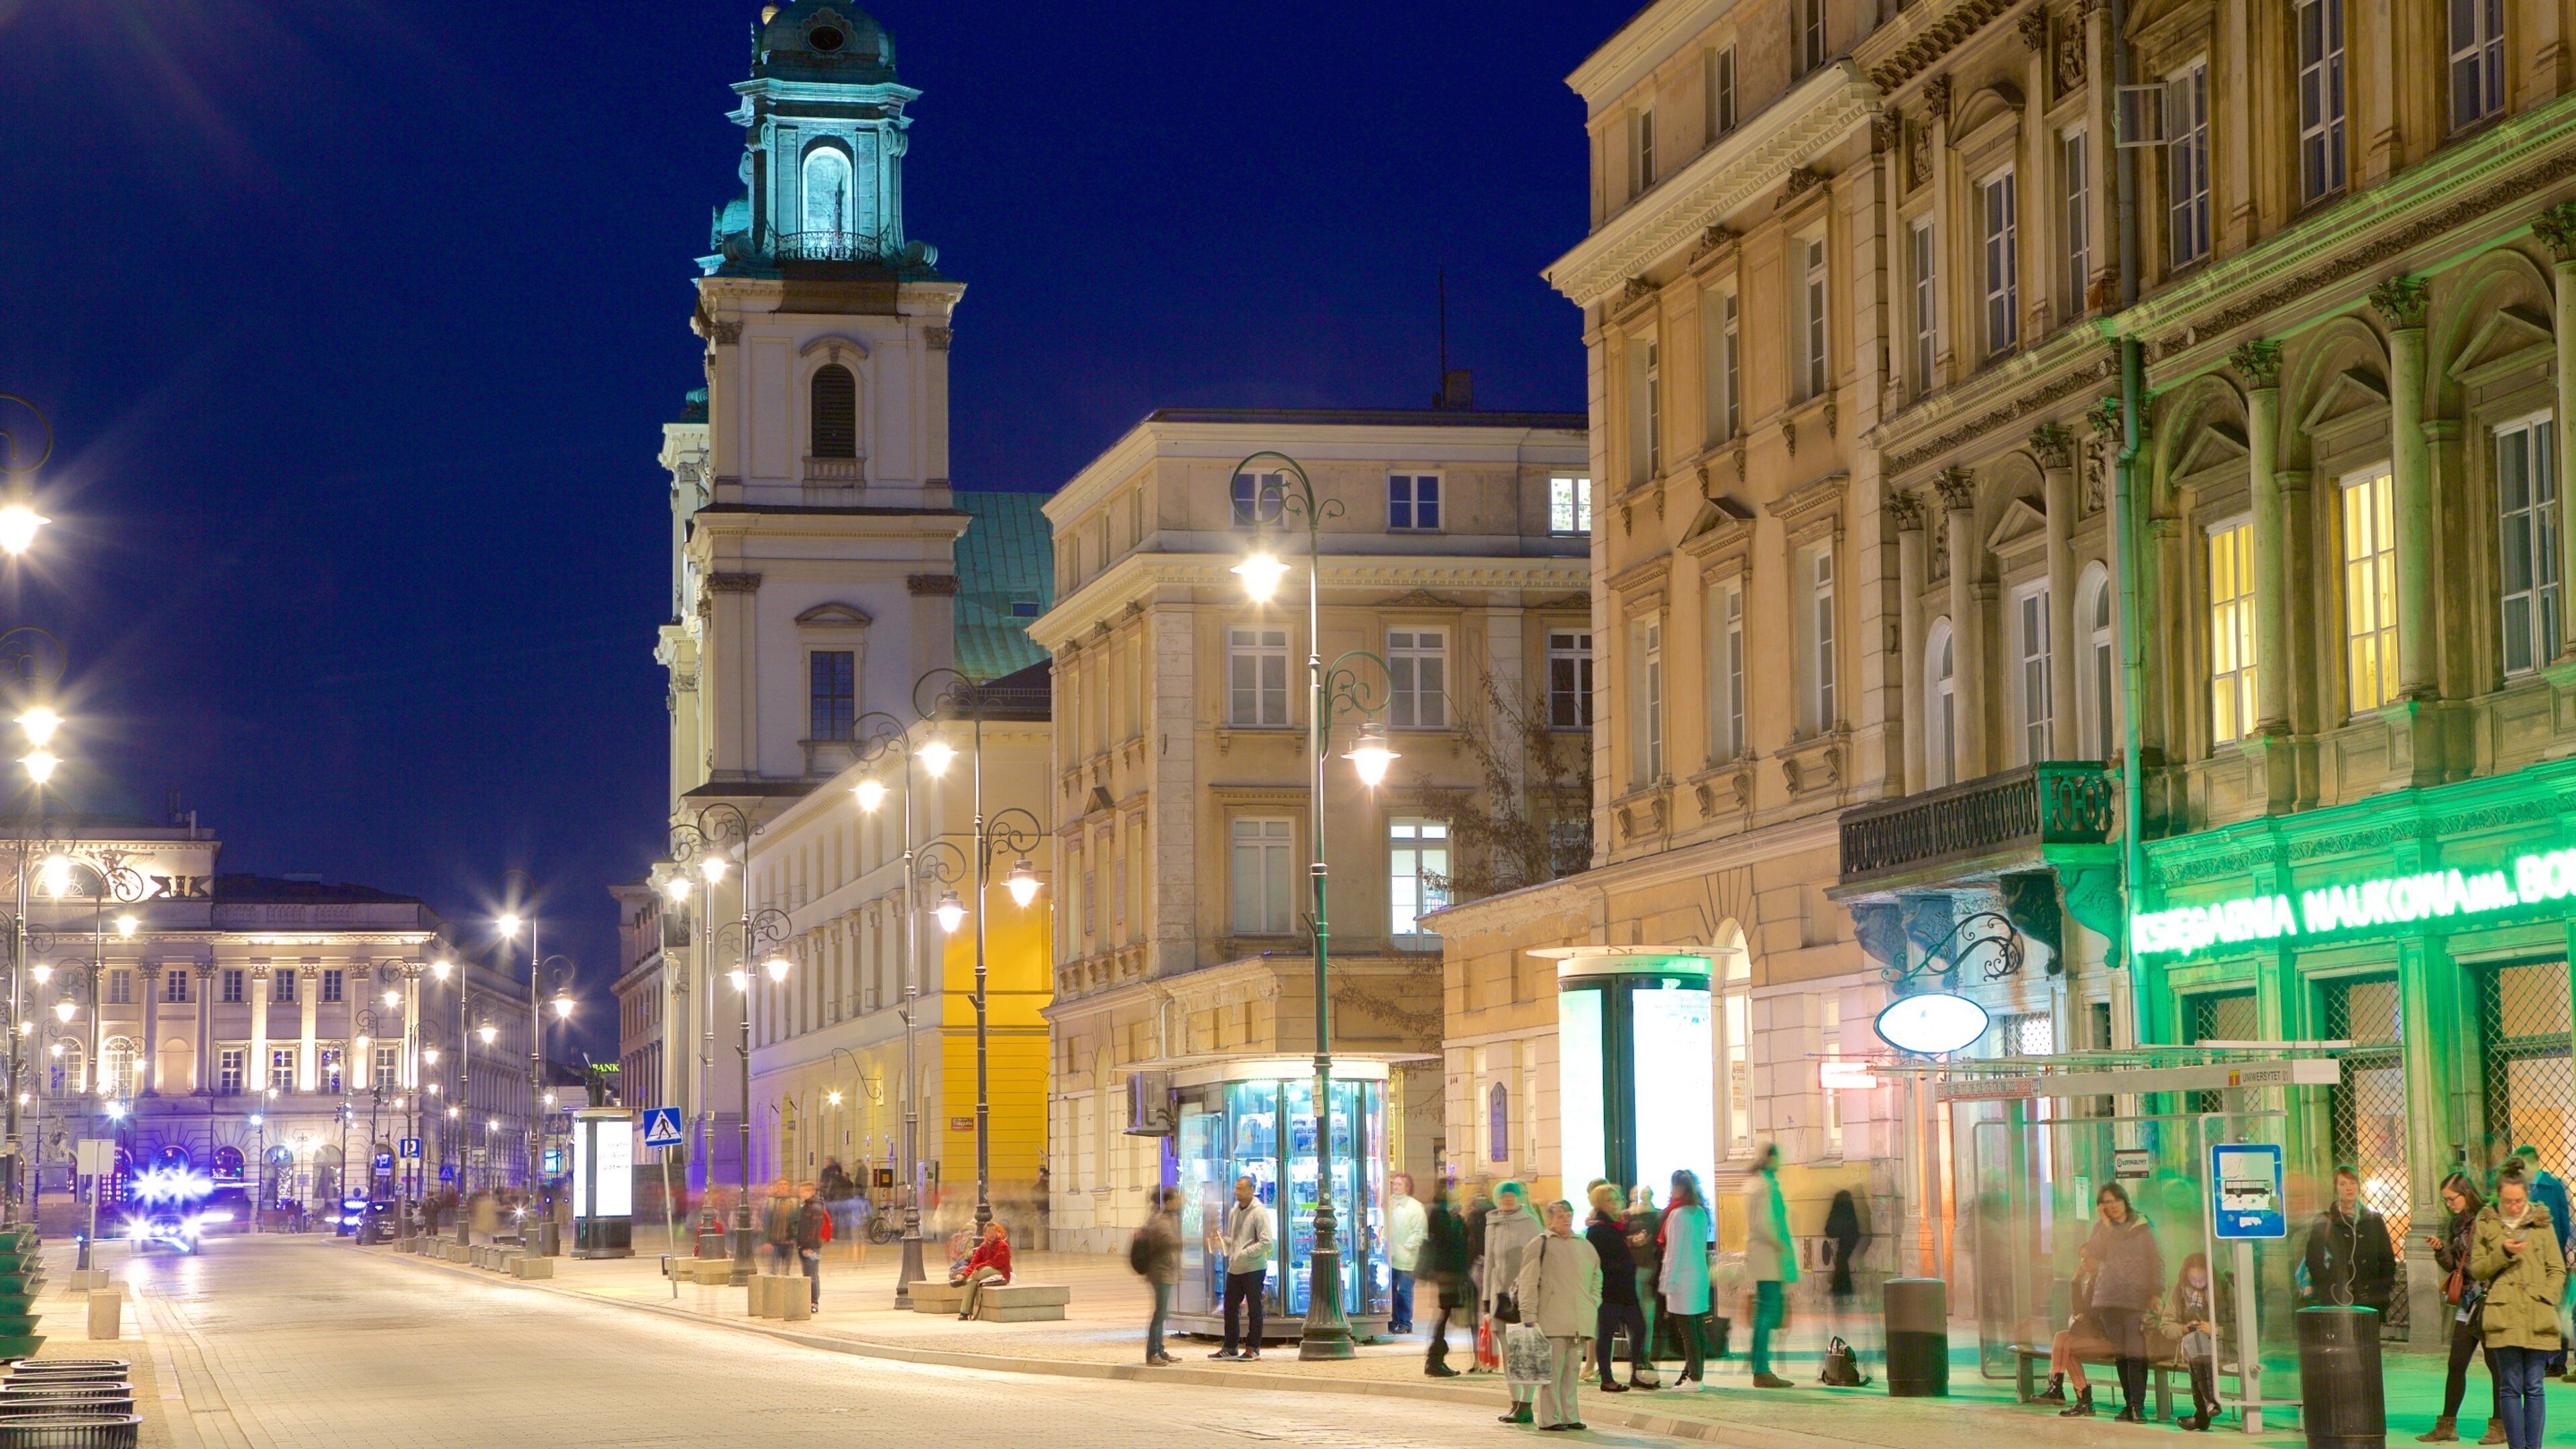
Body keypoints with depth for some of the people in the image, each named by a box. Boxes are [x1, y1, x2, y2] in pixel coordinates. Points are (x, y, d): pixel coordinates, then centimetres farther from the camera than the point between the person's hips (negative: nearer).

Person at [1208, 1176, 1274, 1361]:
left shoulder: (1259, 1212, -11)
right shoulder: (1234, 1212, 12)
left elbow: (1267, 1242, -18)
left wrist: (1244, 1254, -21)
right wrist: (1220, 1240, 0)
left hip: (1254, 1268, -7)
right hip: (1234, 1268, 7)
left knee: (1254, 1309, 3)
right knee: (1230, 1306, 9)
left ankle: (1253, 1347, 10)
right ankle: (1230, 1348, 18)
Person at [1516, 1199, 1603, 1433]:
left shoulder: (1585, 1246, 17)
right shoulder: (1539, 1246, 0)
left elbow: (1596, 1278, 28)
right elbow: (1528, 1283, -4)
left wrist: (1593, 1306, 15)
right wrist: (1529, 1316, -11)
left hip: (1578, 1322, 5)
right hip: (1552, 1321, -5)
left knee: (1572, 1370, 8)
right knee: (1552, 1369, -7)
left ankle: (1569, 1416, 14)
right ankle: (1550, 1418, -4)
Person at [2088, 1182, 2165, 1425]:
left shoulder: (2142, 1228, 6)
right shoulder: (2101, 1228, 14)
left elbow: (2157, 1261, 5)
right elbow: (2097, 1254, -4)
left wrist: (2155, 1293, -4)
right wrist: (2105, 1223, -5)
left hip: (2136, 1298, -3)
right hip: (2108, 1297, 3)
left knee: (2136, 1354, -13)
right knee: (2120, 1354, 3)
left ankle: (2137, 1405, -14)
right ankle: (2129, 1403, 9)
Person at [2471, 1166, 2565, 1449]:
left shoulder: (2542, 1223, 10)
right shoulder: (2486, 1223, 9)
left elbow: (2558, 1270, 12)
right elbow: (2476, 1269, 8)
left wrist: (2546, 1298, -4)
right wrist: (2503, 1253, -8)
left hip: (2538, 1317, 0)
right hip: (2503, 1314, 0)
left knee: (2534, 1387, 0)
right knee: (2510, 1387, -2)